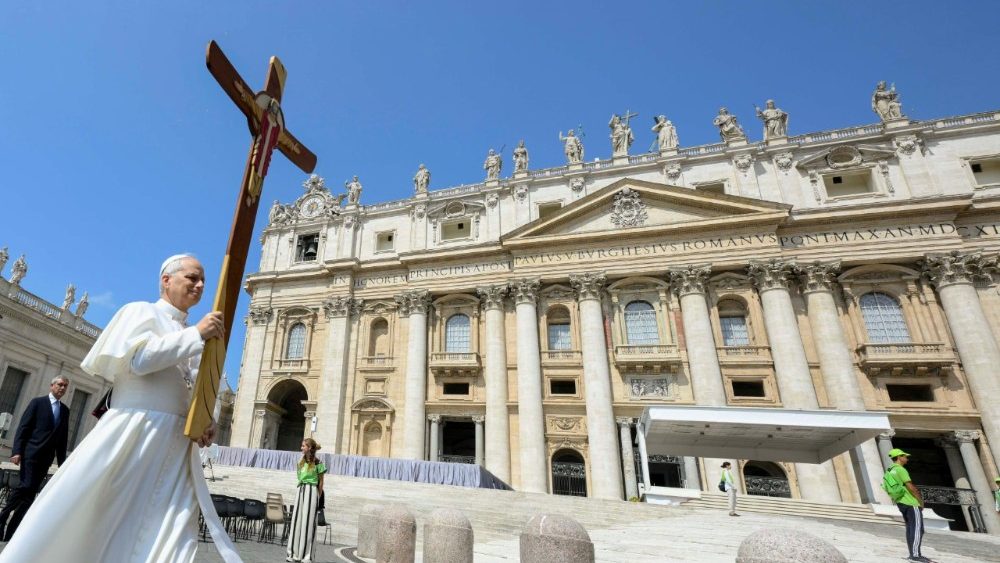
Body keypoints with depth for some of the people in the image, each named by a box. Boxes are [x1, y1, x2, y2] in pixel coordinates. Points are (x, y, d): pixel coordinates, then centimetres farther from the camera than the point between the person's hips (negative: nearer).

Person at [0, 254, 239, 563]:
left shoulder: (192, 337, 17)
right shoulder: (141, 311, 2)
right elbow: (137, 358, -17)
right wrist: (195, 334, -18)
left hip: (177, 444, 5)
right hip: (133, 432, -5)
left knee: (170, 536, 1)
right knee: (78, 521, 3)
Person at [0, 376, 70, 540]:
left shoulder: (65, 410, 14)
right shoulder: (37, 402, 3)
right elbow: (23, 427, -4)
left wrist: (62, 462, 9)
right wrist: (17, 451, -16)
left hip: (46, 457, 4)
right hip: (31, 453, -4)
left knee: (31, 493, 2)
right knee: (27, 486, -16)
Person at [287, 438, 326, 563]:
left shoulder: (317, 463, -6)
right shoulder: (301, 462, 11)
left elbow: (321, 481, -2)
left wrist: (318, 497, -2)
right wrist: (302, 490, 9)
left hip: (311, 491, -6)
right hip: (300, 490, 6)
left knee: (308, 522, -3)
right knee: (297, 520, 6)